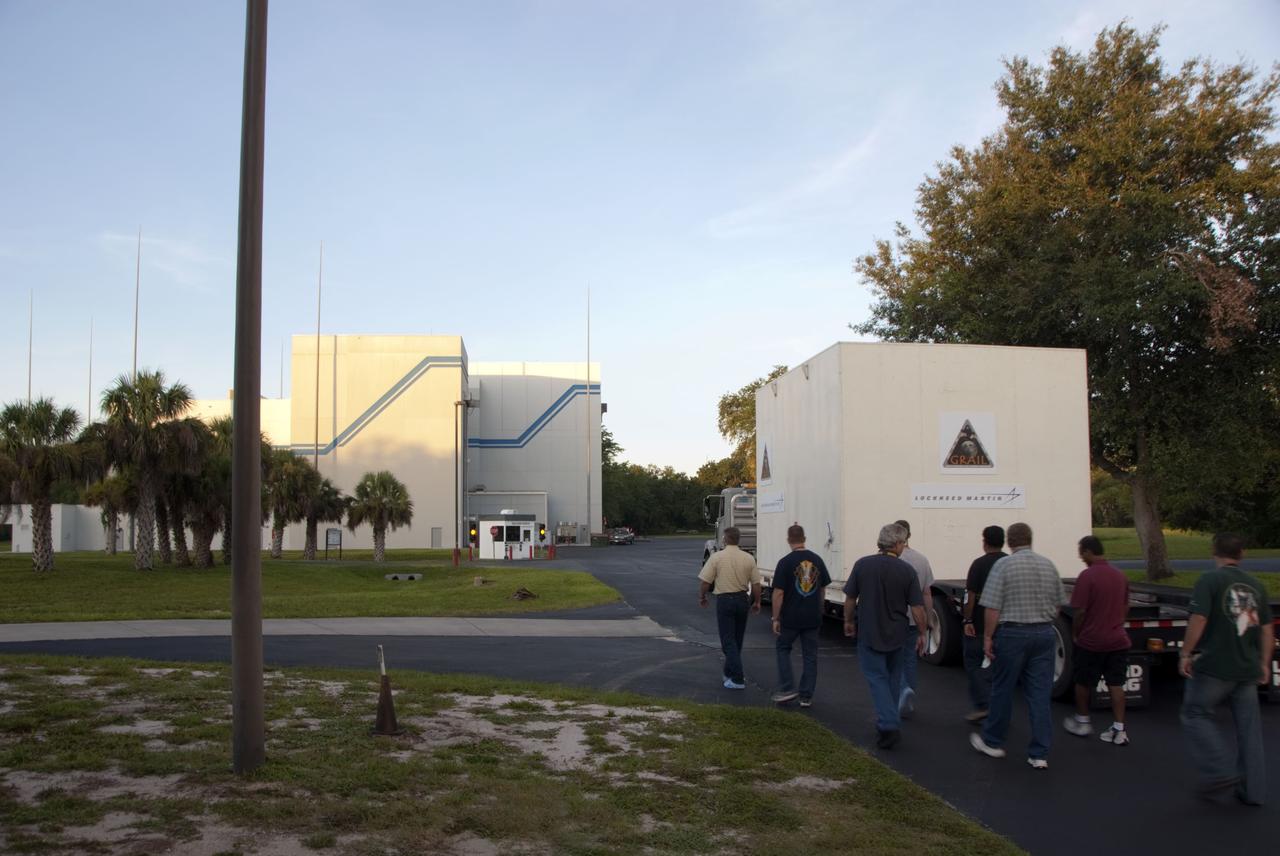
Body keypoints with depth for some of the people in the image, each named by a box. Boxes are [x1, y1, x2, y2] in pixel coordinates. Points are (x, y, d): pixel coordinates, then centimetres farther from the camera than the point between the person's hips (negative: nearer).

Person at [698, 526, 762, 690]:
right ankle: (730, 672, 30)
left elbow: (705, 582, -9)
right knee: (737, 639, 18)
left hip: (724, 600, -4)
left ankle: (738, 679, -8)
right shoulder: (749, 558, -1)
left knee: (728, 641, -1)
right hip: (743, 600, 4)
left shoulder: (716, 557, -10)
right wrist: (757, 602, 16)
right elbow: (756, 584, 2)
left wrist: (701, 597, 8)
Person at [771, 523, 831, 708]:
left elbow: (778, 593, -14)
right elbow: (823, 589, 10)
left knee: (783, 648, 16)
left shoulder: (785, 562, -13)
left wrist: (775, 618, -7)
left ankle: (787, 689, 8)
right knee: (810, 655, 10)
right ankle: (806, 696, 13)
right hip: (813, 617, 4)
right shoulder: (817, 560, 3)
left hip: (791, 617, -3)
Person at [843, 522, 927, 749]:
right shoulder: (907, 570, -9)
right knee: (892, 678, 19)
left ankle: (889, 726, -14)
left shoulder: (862, 565, -8)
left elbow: (850, 598, -1)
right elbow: (917, 607, -8)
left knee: (877, 678, 1)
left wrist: (849, 621, 14)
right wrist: (921, 633, 5)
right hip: (897, 635, 1)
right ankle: (888, 722, 28)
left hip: (869, 634, -1)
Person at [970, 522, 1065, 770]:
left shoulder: (1003, 565, -10)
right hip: (1044, 633, 4)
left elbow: (992, 607, -13)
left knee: (1002, 690, 9)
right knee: (1040, 694, 6)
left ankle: (992, 742, 23)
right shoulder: (1048, 565, 6)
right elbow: (1057, 605, 12)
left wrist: (988, 637, -6)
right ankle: (1040, 754, 8)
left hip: (1012, 633, -4)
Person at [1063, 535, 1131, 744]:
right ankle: (1119, 730, 8)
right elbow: (1125, 607, 16)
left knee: (1083, 683, 12)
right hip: (1117, 640, 6)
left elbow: (1079, 611, -17)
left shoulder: (1087, 576, -17)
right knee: (1116, 685, 8)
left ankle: (1082, 722, 25)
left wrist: (1075, 634, -4)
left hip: (1090, 641, -6)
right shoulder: (1120, 576, 6)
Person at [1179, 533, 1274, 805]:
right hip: (1248, 669, 6)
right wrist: (1264, 663, 21)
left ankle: (1221, 770, -4)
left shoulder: (1210, 580, -10)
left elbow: (1198, 620, -18)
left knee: (1195, 715, 9)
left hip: (1214, 666, -6)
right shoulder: (1256, 586, 9)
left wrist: (1186, 654, -10)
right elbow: (1267, 630, 13)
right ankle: (1252, 789, 16)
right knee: (1248, 726, 12)